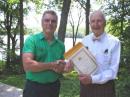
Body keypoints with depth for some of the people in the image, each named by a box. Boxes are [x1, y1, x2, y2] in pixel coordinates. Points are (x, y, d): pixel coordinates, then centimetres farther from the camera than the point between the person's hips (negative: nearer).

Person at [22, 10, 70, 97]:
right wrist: (52, 65, -17)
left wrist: (64, 69, -9)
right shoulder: (32, 40, -8)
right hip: (34, 87, -4)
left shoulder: (60, 45, 5)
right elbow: (27, 65, -19)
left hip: (54, 87, 4)